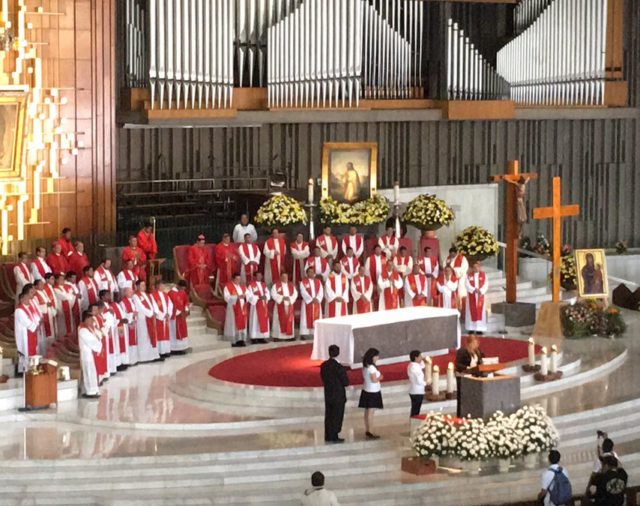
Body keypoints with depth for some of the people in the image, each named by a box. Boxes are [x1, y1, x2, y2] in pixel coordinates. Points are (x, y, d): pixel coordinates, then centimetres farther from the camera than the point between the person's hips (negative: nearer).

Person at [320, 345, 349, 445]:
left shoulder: (323, 365, -3)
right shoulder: (339, 367, -22)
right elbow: (346, 382, -16)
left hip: (328, 394, 6)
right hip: (338, 395, -6)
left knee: (328, 416, 14)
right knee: (337, 417, 5)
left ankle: (328, 436, 20)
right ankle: (334, 437, 9)